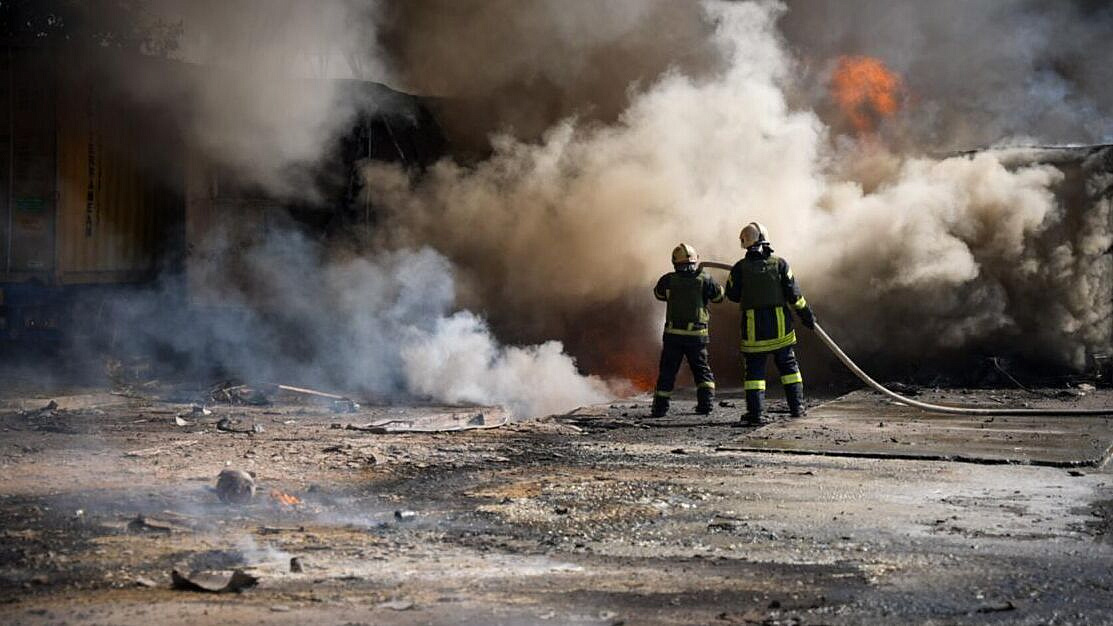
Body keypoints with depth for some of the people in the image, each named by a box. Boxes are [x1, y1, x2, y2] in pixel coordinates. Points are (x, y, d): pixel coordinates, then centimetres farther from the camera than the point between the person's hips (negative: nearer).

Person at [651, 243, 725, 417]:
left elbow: (658, 293, 16)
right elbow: (719, 296, 7)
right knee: (702, 370, 15)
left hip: (673, 334, 0)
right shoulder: (704, 280, -6)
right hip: (697, 335, 0)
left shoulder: (669, 280, -3)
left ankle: (660, 407, 9)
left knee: (667, 372, 9)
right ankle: (706, 401, 1)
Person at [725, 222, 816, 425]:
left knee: (754, 369, 4)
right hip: (780, 325, 2)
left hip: (753, 328, -2)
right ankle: (797, 406, 19)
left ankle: (756, 413, -3)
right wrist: (806, 315, 10)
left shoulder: (740, 268, -7)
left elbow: (732, 295, 4)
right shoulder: (780, 264, -4)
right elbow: (794, 294, -2)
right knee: (788, 365, 16)